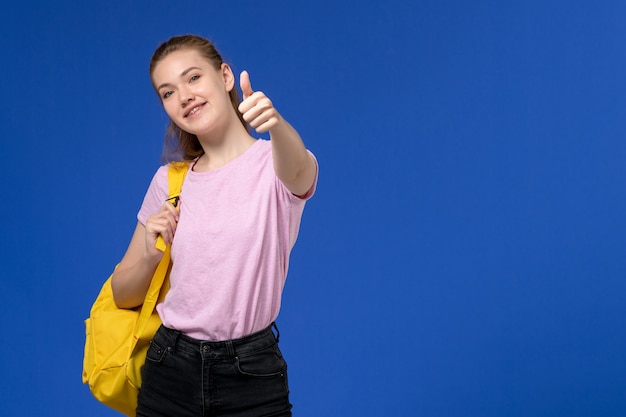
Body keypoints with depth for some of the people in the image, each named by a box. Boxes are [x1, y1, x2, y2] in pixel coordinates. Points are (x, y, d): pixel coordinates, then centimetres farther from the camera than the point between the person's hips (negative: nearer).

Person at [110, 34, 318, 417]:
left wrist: (276, 123, -55)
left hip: (252, 375, -3)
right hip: (170, 372, 3)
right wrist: (151, 255, -12)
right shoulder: (169, 182, 3)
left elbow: (298, 169, -34)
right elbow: (123, 295, 8)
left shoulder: (274, 165, -7)